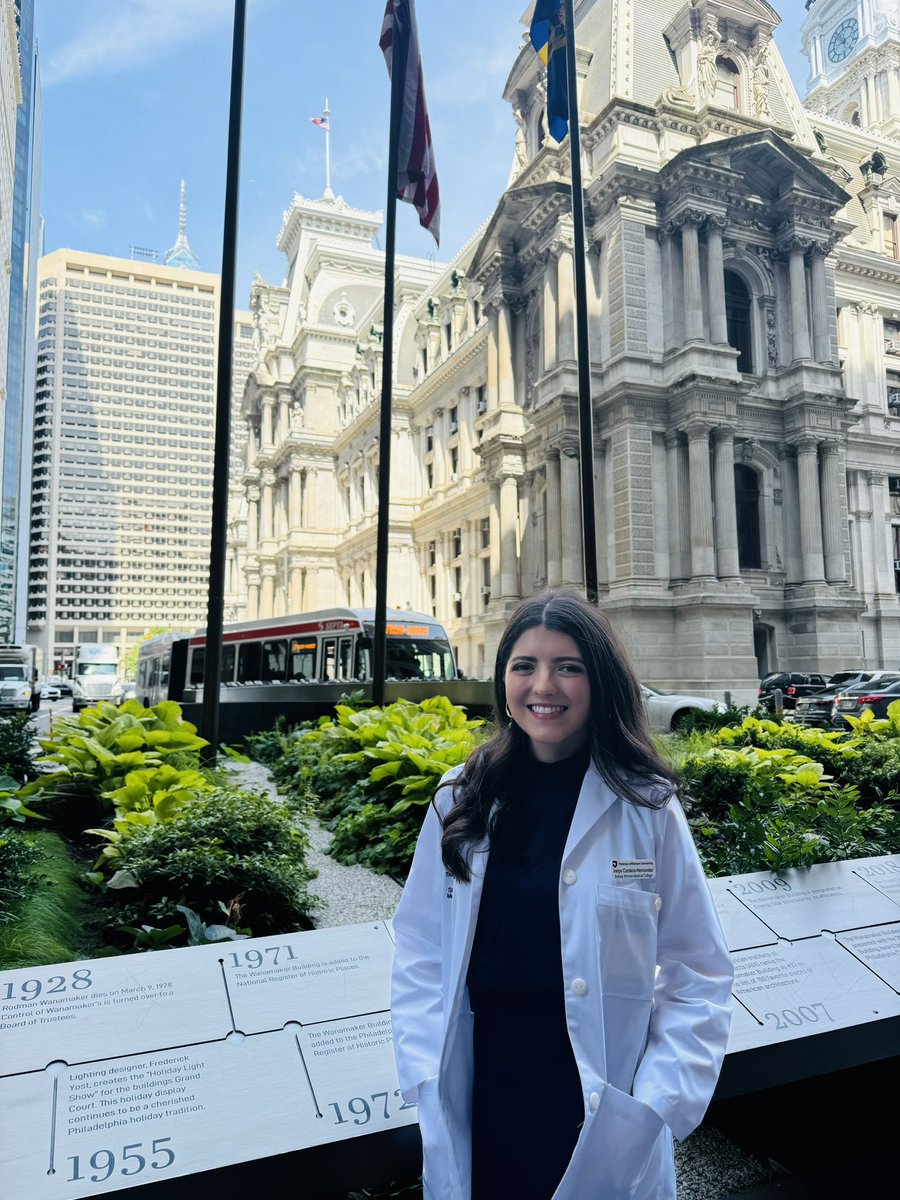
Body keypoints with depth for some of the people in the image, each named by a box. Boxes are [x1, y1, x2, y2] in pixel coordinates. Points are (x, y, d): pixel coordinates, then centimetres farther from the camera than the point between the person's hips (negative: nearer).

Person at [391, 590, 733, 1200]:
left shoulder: (648, 808, -9)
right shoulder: (461, 799, -4)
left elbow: (699, 975, -4)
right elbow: (420, 953, 2)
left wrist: (656, 1105, -11)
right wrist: (425, 1074, -6)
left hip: (604, 1123, -1)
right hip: (475, 1108, 2)